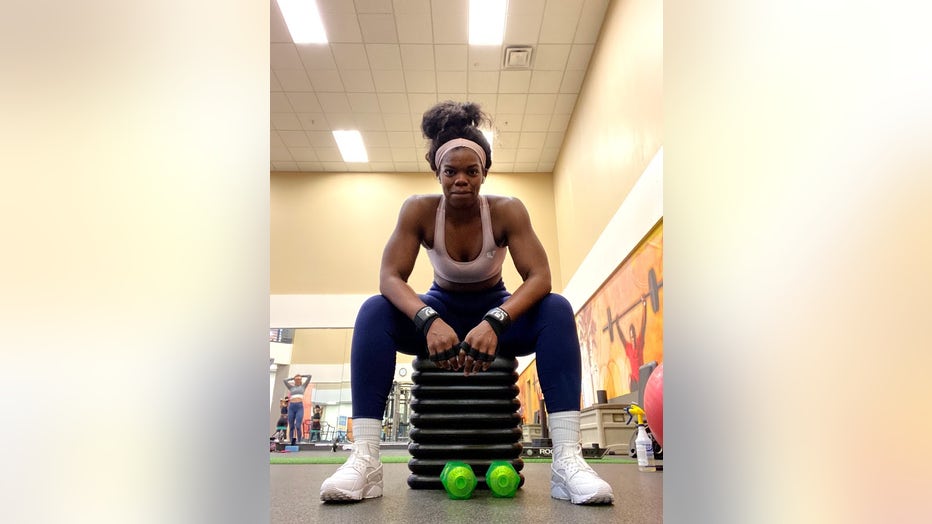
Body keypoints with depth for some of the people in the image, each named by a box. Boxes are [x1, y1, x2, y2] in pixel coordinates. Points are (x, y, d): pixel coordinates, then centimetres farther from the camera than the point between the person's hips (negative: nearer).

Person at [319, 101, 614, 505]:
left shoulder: (508, 211, -19)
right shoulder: (418, 210, -17)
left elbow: (539, 278, -26)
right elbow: (390, 278, -24)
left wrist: (494, 322, -45)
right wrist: (428, 320, -45)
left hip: (496, 311, 0)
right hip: (441, 311, 1)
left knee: (557, 311, -31)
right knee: (374, 311, -29)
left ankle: (567, 459, -37)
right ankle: (364, 459, -35)